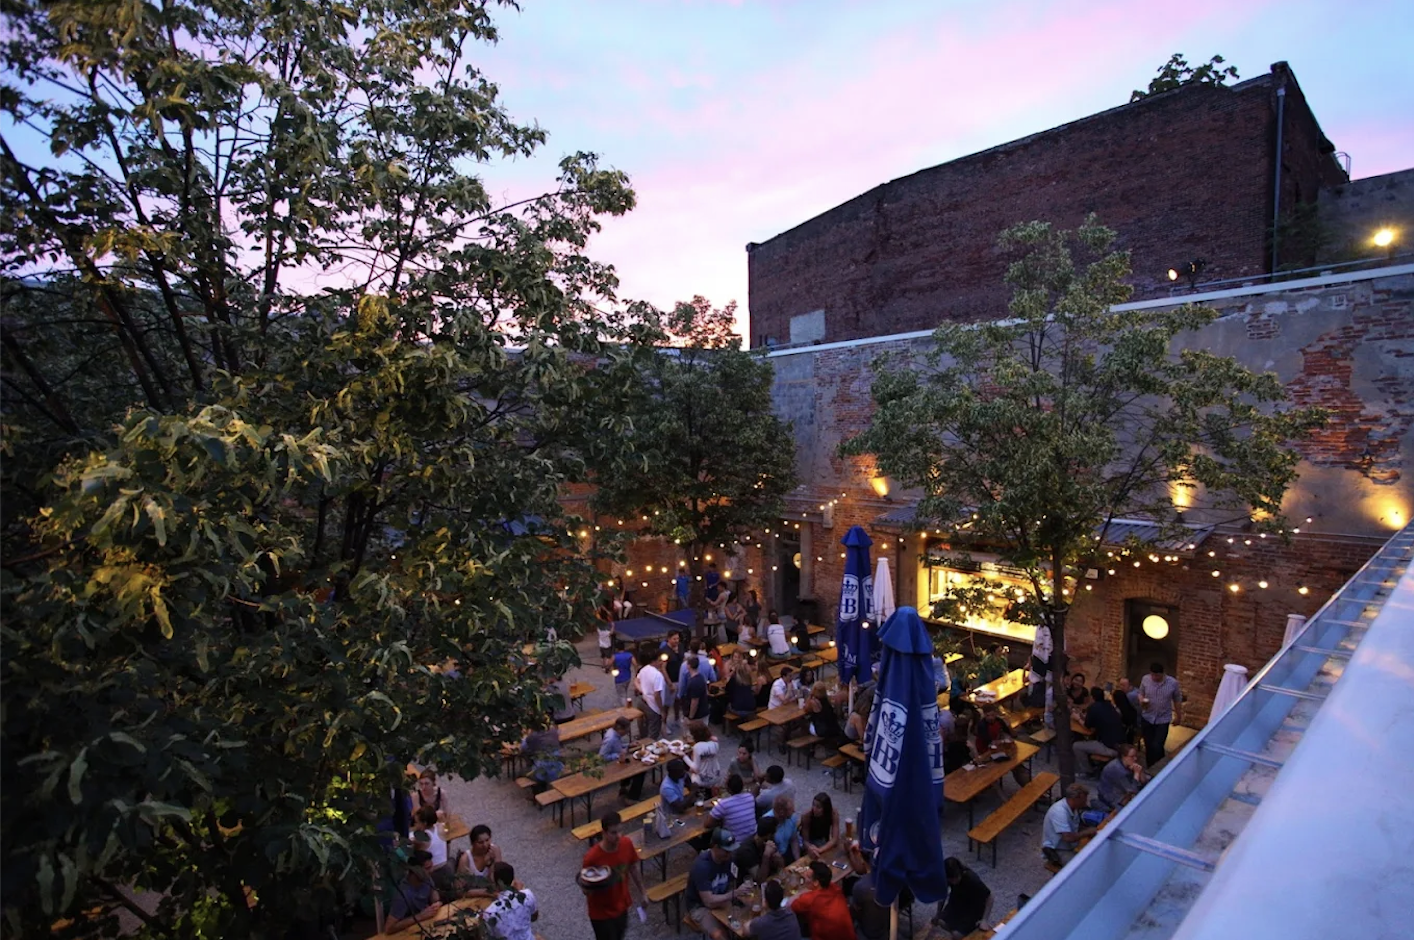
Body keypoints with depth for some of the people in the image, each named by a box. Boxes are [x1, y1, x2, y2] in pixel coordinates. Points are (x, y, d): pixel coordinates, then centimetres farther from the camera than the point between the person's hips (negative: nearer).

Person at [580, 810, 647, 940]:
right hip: (601, 912, -5)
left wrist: (642, 892, 12)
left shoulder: (627, 844, -17)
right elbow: (586, 890, -20)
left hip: (621, 905, 5)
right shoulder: (592, 857, -32)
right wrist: (597, 885, -41)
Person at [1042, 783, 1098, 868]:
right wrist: (1088, 832, -18)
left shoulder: (1073, 807, -1)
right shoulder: (1059, 811, -29)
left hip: (1070, 846, 9)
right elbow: (1068, 837, -31)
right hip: (1056, 851, -9)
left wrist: (1089, 829, -6)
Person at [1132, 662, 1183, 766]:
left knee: (1157, 747, -8)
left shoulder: (1173, 683, -14)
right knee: (1148, 746, 12)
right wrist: (1141, 701, -20)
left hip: (1163, 720, -2)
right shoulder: (1145, 679, -11)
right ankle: (1150, 769, 31)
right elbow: (1140, 693, 4)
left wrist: (1178, 716, 11)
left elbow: (1177, 700, 2)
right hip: (1147, 719, 2)